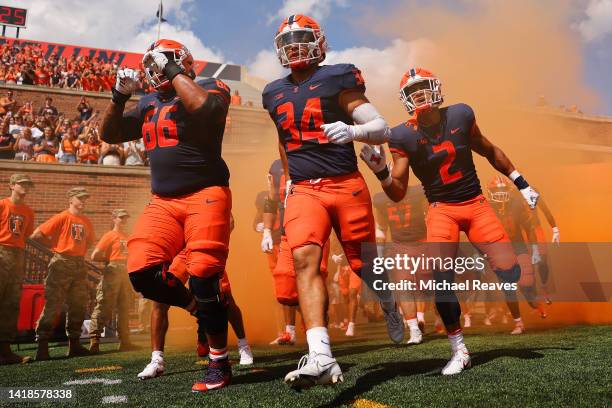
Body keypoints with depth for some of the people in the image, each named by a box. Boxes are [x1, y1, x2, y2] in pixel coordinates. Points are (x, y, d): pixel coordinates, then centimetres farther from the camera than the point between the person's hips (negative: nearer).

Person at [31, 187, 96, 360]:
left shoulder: (86, 221, 11)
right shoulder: (62, 217, -7)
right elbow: (37, 234, -9)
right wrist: (56, 245, -1)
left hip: (80, 264, 7)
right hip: (61, 263, -7)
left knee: (78, 306, 8)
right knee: (53, 306, -7)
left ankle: (74, 344, 17)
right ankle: (42, 346, -1)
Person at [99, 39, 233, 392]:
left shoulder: (209, 87, 1)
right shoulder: (149, 104, 19)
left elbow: (207, 107, -24)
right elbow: (109, 135, 23)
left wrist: (173, 70, -12)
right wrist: (120, 96, 8)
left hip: (206, 195, -6)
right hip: (163, 201, 6)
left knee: (203, 278, -11)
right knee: (142, 272, -9)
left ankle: (220, 363, 6)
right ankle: (200, 309, 17)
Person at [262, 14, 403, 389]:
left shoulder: (335, 79, -1)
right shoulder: (275, 93, 15)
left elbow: (382, 129, -6)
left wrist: (352, 131, -26)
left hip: (346, 185, -3)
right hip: (304, 191, 3)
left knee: (363, 263, 7)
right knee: (305, 259, -20)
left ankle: (389, 303, 43)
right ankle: (321, 358, -25)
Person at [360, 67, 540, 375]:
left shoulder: (461, 115, -3)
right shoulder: (403, 136, -9)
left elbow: (489, 151, 14)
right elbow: (398, 193, -7)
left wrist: (521, 183, 18)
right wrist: (380, 171, -26)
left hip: (476, 203, 2)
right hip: (441, 209, -2)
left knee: (510, 271, -3)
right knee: (441, 279, -15)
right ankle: (459, 351, 2)